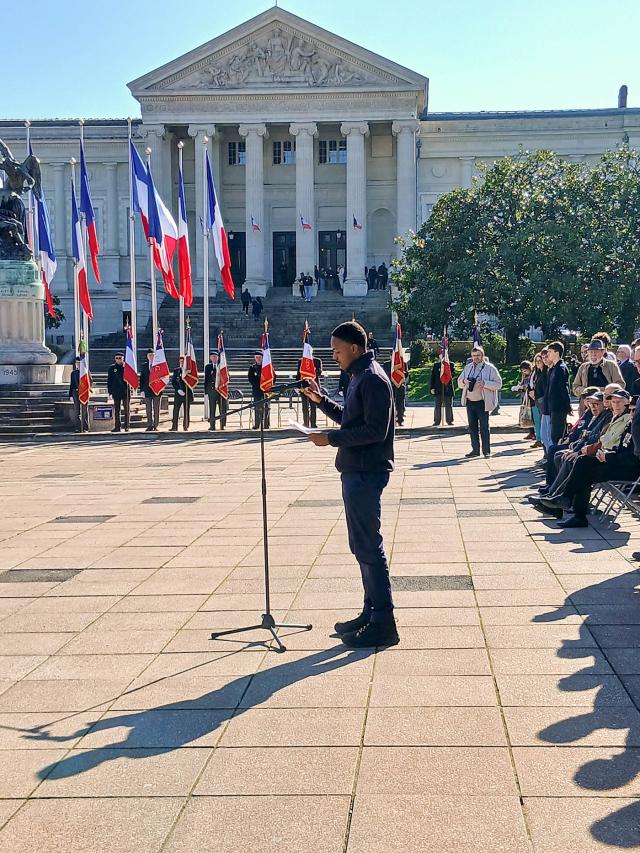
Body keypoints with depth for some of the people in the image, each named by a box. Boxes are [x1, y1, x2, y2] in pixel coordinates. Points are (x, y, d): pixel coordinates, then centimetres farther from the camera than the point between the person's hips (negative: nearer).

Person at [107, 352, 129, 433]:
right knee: (117, 410, 4)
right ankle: (118, 426, 7)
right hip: (116, 391, 1)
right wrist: (109, 391, 2)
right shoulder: (112, 368, 7)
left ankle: (127, 427, 8)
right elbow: (109, 380, 7)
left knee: (126, 409, 3)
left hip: (125, 391, -1)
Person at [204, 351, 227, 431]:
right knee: (212, 408, 0)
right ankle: (212, 425, 3)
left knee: (222, 409, 0)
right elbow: (206, 379, 8)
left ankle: (222, 425, 5)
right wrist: (206, 390, 1)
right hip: (212, 389, 0)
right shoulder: (208, 367, 10)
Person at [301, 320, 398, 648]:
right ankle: (371, 613, 24)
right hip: (356, 471, 11)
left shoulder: (373, 379, -16)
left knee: (368, 547, -7)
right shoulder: (360, 376, 16)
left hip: (366, 473, -11)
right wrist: (322, 401, 12)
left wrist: (331, 438, -20)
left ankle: (383, 624, -2)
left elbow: (375, 430, -23)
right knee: (361, 545, 15)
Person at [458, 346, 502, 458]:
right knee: (472, 427, 9)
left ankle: (486, 451, 3)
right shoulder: (468, 367, 13)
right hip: (470, 402, 5)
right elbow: (459, 382, 17)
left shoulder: (490, 368, -4)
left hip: (482, 402, -5)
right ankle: (475, 450, 16)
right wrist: (464, 381, -7)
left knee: (484, 427, -3)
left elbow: (498, 384, -8)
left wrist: (484, 383, -21)